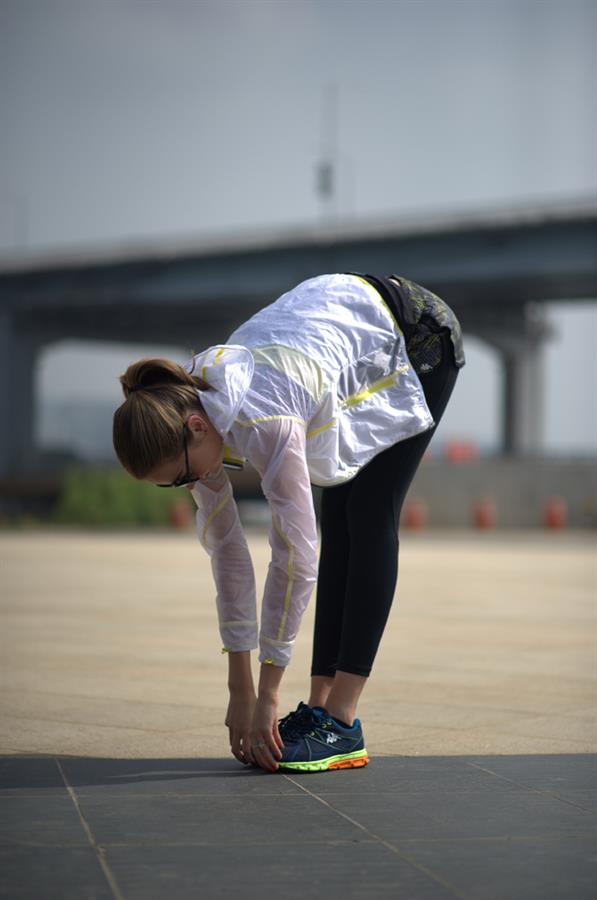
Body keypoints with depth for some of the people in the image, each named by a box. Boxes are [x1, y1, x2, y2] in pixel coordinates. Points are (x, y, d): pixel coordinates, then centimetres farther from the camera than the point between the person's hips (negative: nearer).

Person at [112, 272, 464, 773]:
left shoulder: (263, 421, -38)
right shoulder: (186, 416, -15)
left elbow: (295, 555, -34)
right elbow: (226, 548, -10)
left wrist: (267, 695, -27)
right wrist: (240, 689, -9)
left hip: (419, 336, -7)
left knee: (369, 519, -13)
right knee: (338, 524, 2)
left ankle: (342, 722, -13)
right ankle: (319, 706, 3)